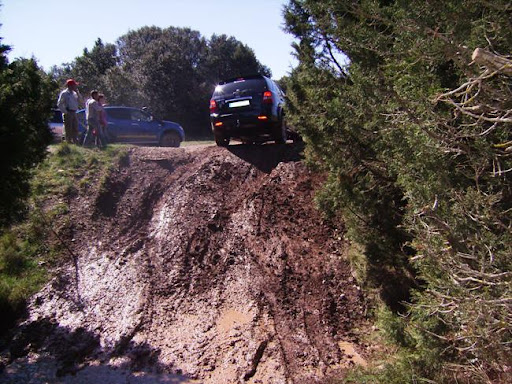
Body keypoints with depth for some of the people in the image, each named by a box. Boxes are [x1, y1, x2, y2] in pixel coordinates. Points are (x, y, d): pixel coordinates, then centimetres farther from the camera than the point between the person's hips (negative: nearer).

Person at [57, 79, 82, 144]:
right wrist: (65, 112, -13)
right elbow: (59, 104, -7)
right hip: (68, 113, -7)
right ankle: (68, 143, -1)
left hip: (74, 113, 7)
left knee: (75, 129, 8)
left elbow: (80, 101, 10)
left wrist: (77, 92, 3)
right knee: (68, 129, -5)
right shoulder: (64, 93, -4)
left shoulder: (74, 93, 16)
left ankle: (75, 142, 14)